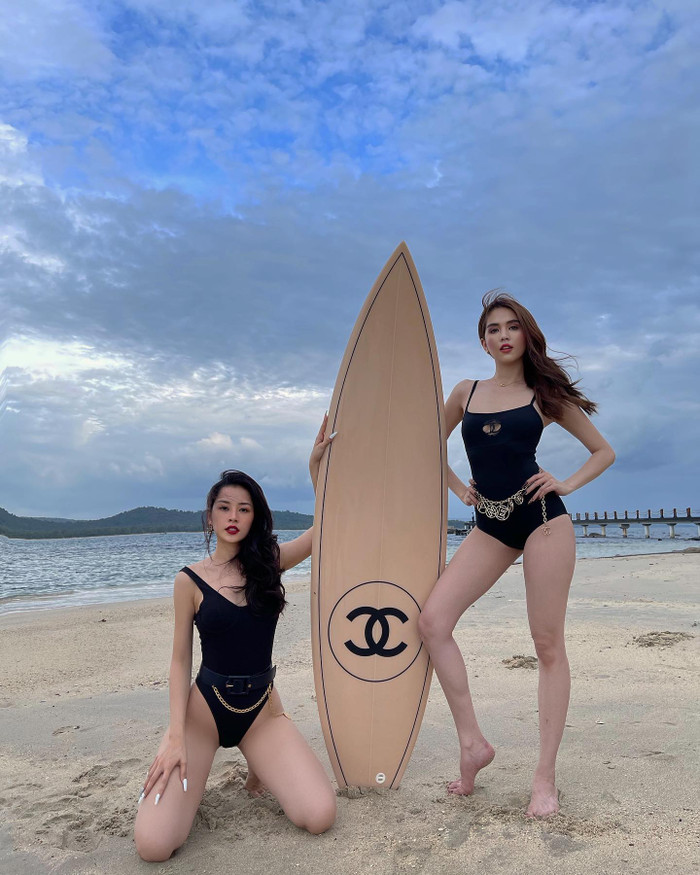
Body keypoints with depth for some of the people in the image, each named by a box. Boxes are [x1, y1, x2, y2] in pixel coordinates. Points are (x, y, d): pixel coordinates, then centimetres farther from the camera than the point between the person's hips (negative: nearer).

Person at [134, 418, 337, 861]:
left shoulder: (268, 562, 0)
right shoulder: (191, 580, -5)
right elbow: (181, 661, -2)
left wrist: (315, 464, -7)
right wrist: (176, 737, -10)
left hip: (262, 709, 2)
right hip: (205, 707, -2)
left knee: (320, 816, -18)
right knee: (153, 844, -19)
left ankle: (260, 764, 12)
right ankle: (184, 775, 14)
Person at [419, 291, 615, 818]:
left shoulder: (546, 394, 5)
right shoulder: (466, 392, 11)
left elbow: (604, 451, 12)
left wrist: (566, 485, -2)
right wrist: (459, 489, 13)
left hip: (542, 518, -3)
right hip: (490, 526, 4)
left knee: (548, 644, -2)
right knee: (433, 621, -11)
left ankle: (546, 777, 9)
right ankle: (472, 743, 1)